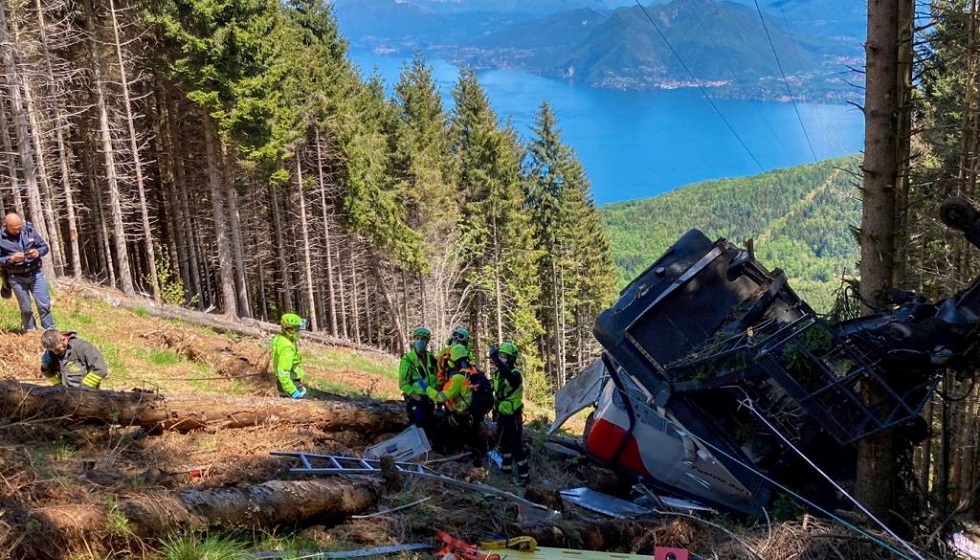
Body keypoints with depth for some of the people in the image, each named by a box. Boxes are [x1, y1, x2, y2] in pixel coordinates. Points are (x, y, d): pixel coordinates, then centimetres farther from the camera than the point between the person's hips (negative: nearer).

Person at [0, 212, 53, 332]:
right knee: (26, 309, 9)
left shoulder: (29, 229, -4)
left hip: (35, 273, 1)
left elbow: (44, 246, 4)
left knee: (44, 305, 2)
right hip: (16, 277, -1)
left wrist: (38, 252, -17)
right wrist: (11, 258, -23)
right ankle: (31, 333, 24)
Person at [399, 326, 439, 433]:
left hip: (429, 399, 6)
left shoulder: (431, 358, 8)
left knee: (429, 427, 13)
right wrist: (416, 397, -19)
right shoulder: (407, 359, -11)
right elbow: (403, 383, -13)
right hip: (415, 400, -6)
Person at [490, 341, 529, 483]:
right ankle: (506, 468, 36)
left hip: (513, 415, -8)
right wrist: (495, 409, 19)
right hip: (501, 414, 8)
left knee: (516, 445, -8)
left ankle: (524, 474, 0)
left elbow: (510, 378, -46)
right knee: (503, 442, 20)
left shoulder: (516, 373, -19)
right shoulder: (498, 371, 5)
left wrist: (497, 361, -56)